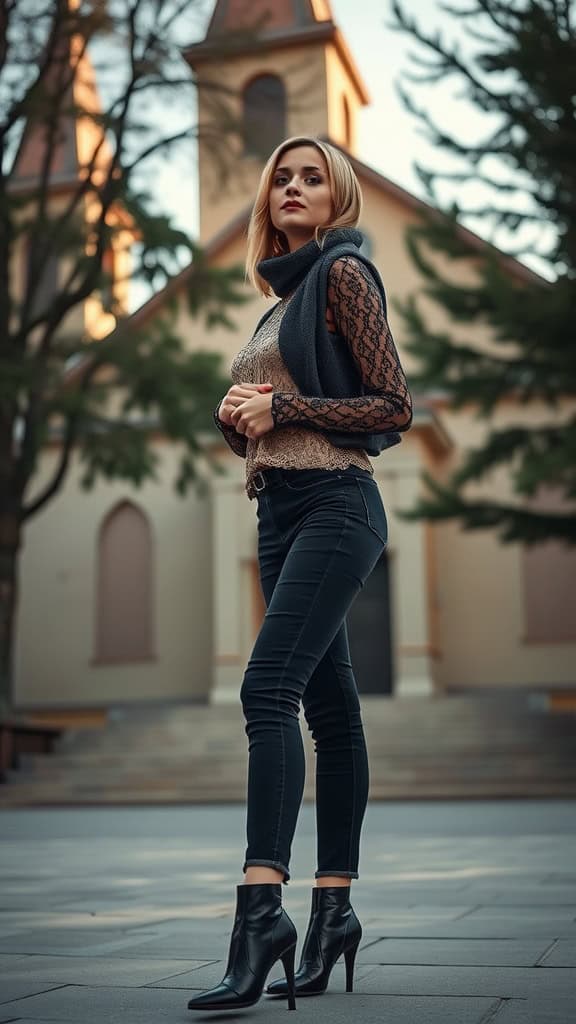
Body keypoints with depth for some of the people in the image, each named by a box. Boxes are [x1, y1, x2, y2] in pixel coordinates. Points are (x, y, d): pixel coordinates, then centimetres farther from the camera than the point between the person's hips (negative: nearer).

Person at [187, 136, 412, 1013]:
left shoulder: (343, 273, -1)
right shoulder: (283, 297, 23)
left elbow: (395, 406, -8)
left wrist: (284, 407, -12)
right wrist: (236, 415, 4)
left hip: (335, 505, -8)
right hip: (280, 512, 8)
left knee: (268, 688, -21)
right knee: (330, 708, 6)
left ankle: (261, 906, -24)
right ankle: (334, 908, 9)